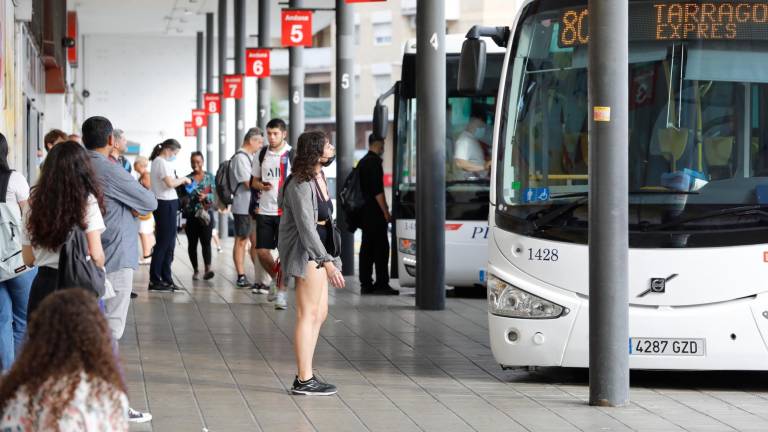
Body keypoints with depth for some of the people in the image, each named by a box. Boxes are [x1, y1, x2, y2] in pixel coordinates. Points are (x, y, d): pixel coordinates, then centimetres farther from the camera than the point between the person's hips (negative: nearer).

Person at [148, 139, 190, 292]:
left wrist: (181, 181, 4)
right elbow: (170, 183, -23)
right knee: (163, 243, -5)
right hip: (166, 204, -10)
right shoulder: (161, 162, -12)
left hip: (167, 204, 10)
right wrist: (183, 179, -7)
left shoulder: (159, 162, 18)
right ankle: (155, 280, -1)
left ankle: (166, 279, 17)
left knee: (169, 243, 12)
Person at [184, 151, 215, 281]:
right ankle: (195, 270, 14)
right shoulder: (187, 178, 9)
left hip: (206, 212, -2)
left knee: (206, 241, -13)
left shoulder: (209, 177, 7)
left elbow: (214, 195, -1)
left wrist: (206, 196, -18)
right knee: (192, 243, 5)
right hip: (191, 213, 2)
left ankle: (207, 269, -22)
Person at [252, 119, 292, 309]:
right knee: (261, 251, 2)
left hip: (285, 211, -4)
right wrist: (262, 186, -4)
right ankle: (275, 279, 27)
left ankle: (281, 290, 5)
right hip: (265, 210, 4)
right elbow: (254, 181, 18)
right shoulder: (262, 155, 10)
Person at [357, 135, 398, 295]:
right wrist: (386, 211, -15)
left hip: (364, 212, 10)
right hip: (375, 213, -10)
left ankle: (366, 284, 8)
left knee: (366, 248, 8)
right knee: (381, 248, -8)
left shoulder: (362, 162, 17)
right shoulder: (375, 161, -13)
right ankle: (381, 284, -10)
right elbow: (377, 190, -18)